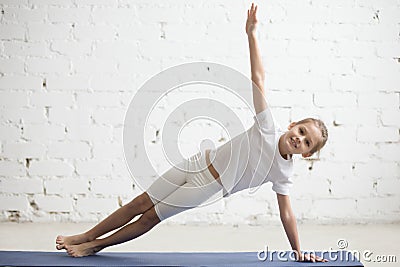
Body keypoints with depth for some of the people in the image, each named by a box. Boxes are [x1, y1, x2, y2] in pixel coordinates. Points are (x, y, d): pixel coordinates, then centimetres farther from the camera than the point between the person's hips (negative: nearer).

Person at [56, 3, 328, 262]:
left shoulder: (283, 172, -8)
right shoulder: (268, 129, -11)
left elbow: (286, 213, 0)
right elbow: (258, 78, -16)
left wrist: (298, 252, -1)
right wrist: (252, 33, -19)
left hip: (208, 189, -1)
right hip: (198, 164, 1)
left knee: (151, 217, 2)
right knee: (141, 203, 5)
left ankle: (97, 245, 20)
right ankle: (85, 236, 21)